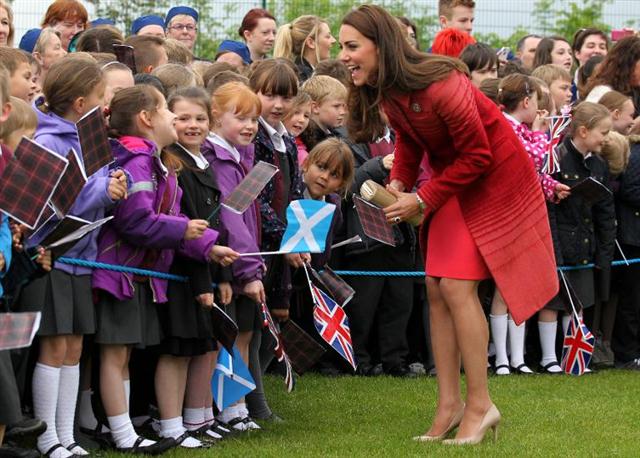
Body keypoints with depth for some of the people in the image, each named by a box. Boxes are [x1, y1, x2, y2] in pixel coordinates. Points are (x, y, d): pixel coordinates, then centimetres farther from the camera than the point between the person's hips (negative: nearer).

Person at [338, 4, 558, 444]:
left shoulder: (439, 87, -32)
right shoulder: (384, 91, -8)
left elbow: (478, 156, -23)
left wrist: (423, 201, -21)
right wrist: (398, 184, -8)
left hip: (493, 177, -8)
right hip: (451, 175, 8)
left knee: (457, 285, -14)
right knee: (437, 287, 3)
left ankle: (480, 404, -5)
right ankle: (449, 404, 9)